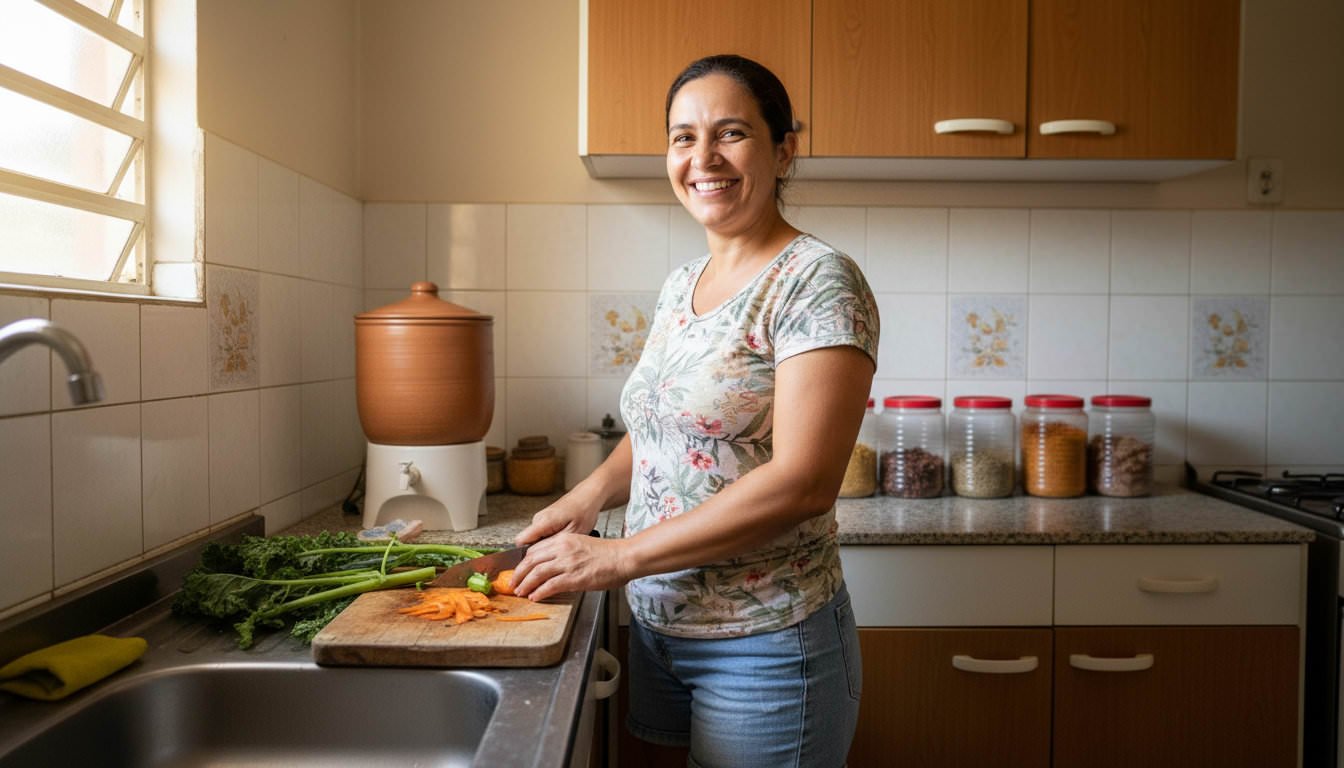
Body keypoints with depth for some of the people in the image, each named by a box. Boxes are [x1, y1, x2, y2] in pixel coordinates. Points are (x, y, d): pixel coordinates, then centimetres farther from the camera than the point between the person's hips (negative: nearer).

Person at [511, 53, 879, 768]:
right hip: (654, 628, 7)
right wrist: (591, 493, -1)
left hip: (764, 647, -7)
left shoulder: (818, 281, -15)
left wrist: (618, 556, -20)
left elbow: (804, 483, -23)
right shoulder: (679, 287, 7)